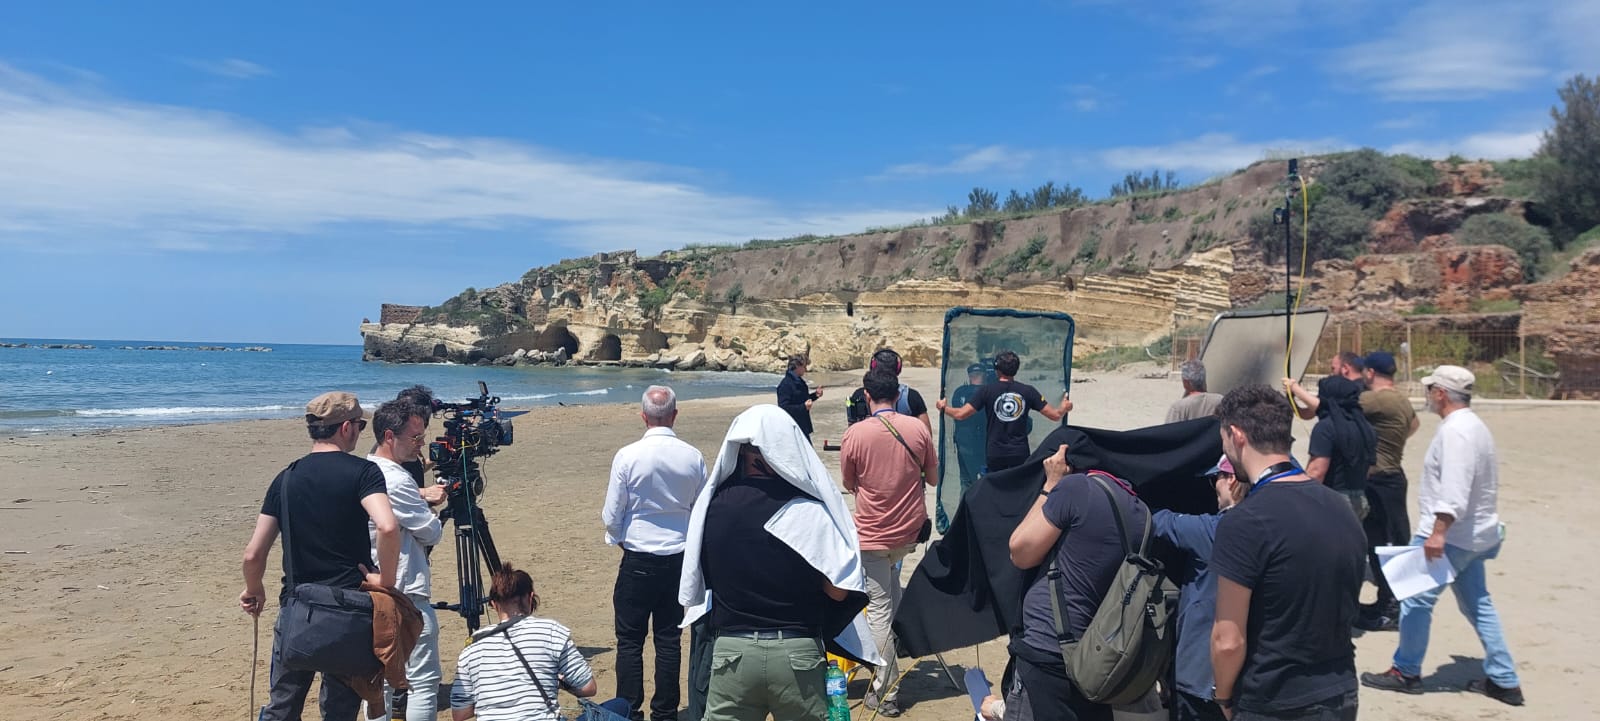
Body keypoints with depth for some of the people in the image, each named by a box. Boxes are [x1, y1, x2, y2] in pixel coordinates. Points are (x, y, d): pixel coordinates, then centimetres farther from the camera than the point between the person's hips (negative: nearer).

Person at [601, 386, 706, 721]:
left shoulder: (627, 456, -13)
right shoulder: (693, 457, -5)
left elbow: (612, 516, -7)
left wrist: (618, 537, 15)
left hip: (638, 559, -3)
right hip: (680, 557, 3)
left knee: (630, 639, 8)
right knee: (669, 638, 12)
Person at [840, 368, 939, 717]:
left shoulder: (854, 434, -13)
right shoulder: (918, 429, -6)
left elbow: (848, 485, 0)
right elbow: (933, 478, 4)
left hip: (872, 537, -4)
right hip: (910, 532, 4)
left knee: (879, 609, 3)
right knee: (894, 598, 27)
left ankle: (885, 692, 8)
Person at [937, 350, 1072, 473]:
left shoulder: (987, 391, -5)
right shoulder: (1028, 391, -1)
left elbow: (960, 414, -9)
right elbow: (1055, 415, 1)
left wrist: (944, 407, 11)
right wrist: (1064, 408, 24)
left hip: (995, 454, -1)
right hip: (1020, 453, 1)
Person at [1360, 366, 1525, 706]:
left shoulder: (1455, 431, -19)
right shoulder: (1475, 426, 14)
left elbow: (1454, 488, -29)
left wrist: (1438, 531, -31)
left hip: (1450, 535, -10)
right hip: (1474, 534, 11)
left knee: (1416, 599, -1)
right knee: (1478, 605, 16)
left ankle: (1406, 671, 11)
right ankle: (1504, 681, 20)